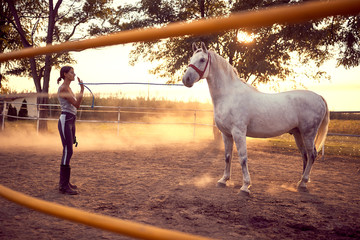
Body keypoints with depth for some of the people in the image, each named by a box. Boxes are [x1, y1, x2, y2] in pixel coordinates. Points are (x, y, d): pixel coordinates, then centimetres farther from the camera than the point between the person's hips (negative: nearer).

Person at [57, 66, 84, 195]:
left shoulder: (68, 88, 17)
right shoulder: (63, 88, -12)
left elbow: (77, 104, 16)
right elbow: (76, 105, -13)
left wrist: (81, 89, 13)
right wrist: (82, 90, -7)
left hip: (71, 121, 10)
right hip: (65, 120, -10)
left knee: (68, 151, 11)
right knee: (68, 151, -12)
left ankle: (64, 181, 19)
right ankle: (64, 186, -9)